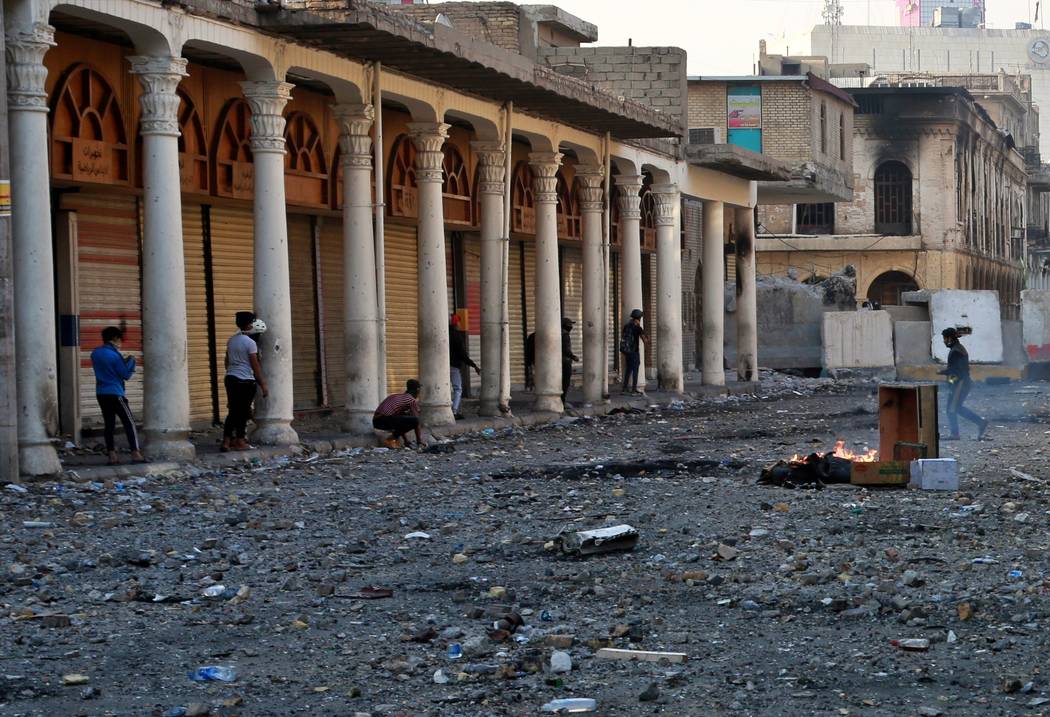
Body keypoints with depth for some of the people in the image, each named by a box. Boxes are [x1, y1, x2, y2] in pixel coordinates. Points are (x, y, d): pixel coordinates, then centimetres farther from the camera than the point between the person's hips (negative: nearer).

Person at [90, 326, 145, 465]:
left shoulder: (95, 353, 9)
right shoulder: (114, 355, -13)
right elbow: (126, 375, -8)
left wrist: (123, 361, 18)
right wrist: (131, 361, 6)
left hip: (100, 394, 7)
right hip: (115, 394, -7)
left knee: (109, 423, 9)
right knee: (129, 422, -2)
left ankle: (111, 455, 4)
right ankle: (135, 453, -8)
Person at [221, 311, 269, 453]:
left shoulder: (231, 340, 10)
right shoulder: (250, 343, -12)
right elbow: (255, 366, -11)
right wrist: (263, 385, -6)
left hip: (230, 378, 7)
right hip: (245, 381, -7)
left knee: (233, 411, 10)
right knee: (242, 412, 2)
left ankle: (226, 442, 7)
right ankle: (240, 442, 8)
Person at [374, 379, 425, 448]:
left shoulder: (396, 396, 28)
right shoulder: (412, 400, 3)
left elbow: (402, 420, 34)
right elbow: (417, 422, 1)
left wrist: (406, 441, 36)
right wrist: (419, 443, 9)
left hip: (376, 420, 9)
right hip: (385, 420, -9)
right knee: (414, 420, -13)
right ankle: (391, 440, -6)